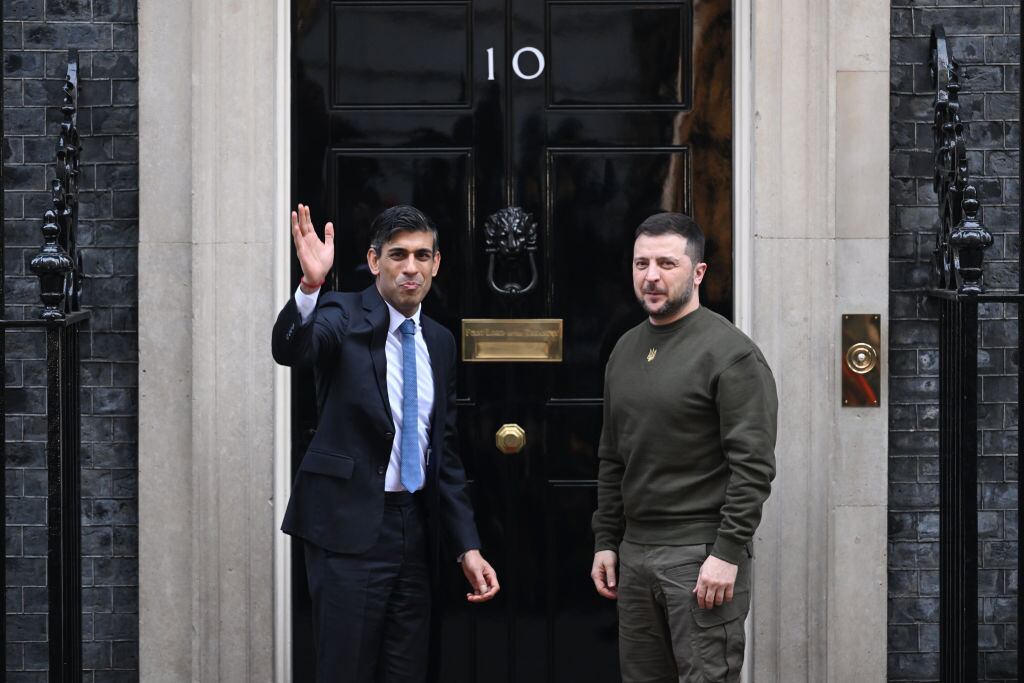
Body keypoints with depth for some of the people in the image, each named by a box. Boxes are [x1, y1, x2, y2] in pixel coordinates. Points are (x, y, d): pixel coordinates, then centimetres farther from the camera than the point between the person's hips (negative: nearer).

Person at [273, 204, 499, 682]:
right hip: (350, 527, -6)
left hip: (416, 529, 6)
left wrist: (466, 547, 10)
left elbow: (445, 452, 15)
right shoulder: (344, 317, -5)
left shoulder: (440, 342, 12)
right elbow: (290, 349, -28)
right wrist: (310, 284, -47)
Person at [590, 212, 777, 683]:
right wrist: (605, 542, 14)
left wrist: (727, 553, -19)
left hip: (702, 555, -7)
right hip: (634, 552, 7)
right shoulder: (625, 351, 14)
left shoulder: (729, 352, -9)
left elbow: (753, 466, -15)